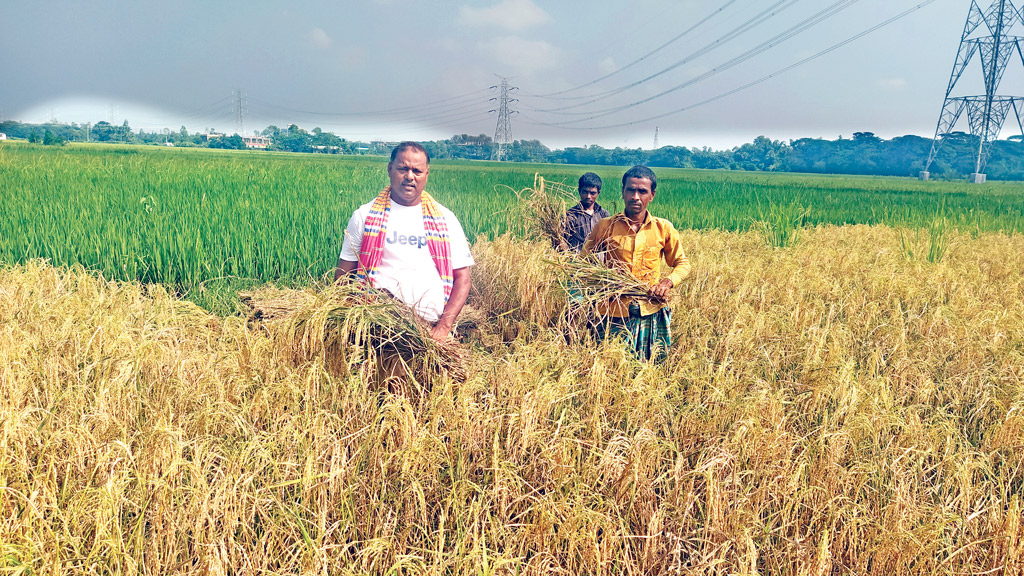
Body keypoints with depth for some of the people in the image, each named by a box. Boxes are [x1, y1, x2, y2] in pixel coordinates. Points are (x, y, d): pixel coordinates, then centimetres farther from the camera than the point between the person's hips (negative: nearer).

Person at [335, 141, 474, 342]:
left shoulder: (446, 219, 14)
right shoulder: (363, 216, 12)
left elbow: (462, 277, 11)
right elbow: (343, 275, 11)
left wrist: (444, 326, -3)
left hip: (431, 327, 1)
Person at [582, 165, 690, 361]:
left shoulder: (664, 229, 4)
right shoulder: (605, 227, 1)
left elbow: (682, 263, 14)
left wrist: (668, 282, -7)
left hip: (652, 313, 1)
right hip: (614, 314, -1)